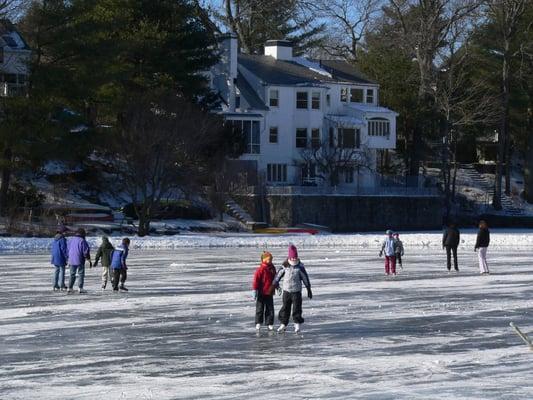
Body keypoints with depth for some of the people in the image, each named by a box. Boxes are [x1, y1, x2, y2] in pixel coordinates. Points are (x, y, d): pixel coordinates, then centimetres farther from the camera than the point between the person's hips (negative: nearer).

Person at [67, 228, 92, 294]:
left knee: (72, 274, 13)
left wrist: (69, 260, 23)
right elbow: (86, 252, -12)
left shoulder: (71, 240, 8)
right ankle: (80, 288, -5)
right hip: (80, 261, -6)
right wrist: (89, 261, -4)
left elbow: (68, 250, 15)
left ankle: (70, 288, 11)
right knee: (81, 274, 1)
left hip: (71, 261, 6)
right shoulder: (82, 241, -11)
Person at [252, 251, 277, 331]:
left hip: (269, 293, 5)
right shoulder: (260, 270, -13)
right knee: (260, 309, 3)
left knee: (270, 309, 5)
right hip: (261, 293, -5)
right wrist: (255, 290, -16)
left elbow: (275, 279, 20)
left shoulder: (272, 269, 7)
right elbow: (256, 280, -13)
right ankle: (258, 323, 12)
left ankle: (270, 324, 11)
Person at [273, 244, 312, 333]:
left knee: (297, 308, -2)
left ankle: (297, 324, 9)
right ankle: (283, 324, 16)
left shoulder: (300, 267, -6)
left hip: (296, 291, -2)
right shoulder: (285, 266, -3)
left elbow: (305, 278, 0)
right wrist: (275, 283, 13)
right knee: (285, 307, 7)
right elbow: (278, 275, 8)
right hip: (286, 290, 2)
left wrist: (309, 289, 3)